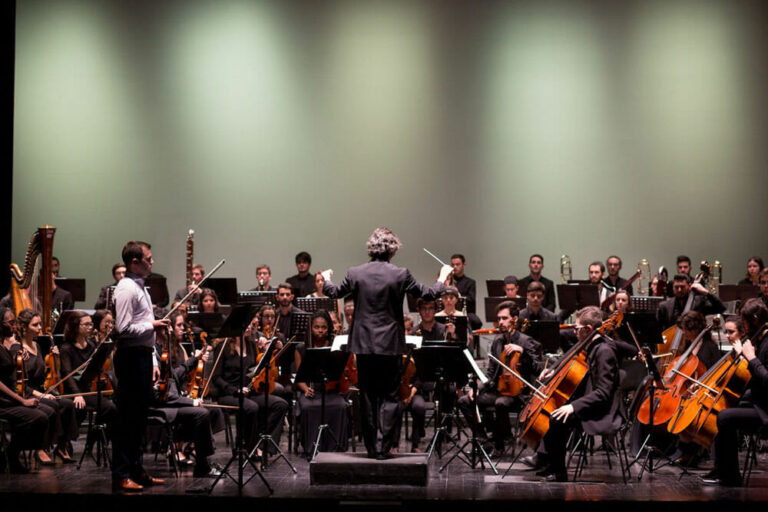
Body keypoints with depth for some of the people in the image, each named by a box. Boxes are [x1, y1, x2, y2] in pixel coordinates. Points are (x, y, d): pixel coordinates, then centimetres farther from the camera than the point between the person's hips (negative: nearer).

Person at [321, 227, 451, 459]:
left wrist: (326, 279, 34)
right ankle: (383, 446, -4)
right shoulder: (400, 275, -9)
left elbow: (334, 293, 12)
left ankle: (371, 447, 15)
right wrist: (442, 279, 21)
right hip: (390, 344, -2)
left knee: (368, 397, 10)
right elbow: (428, 294, 1)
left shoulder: (355, 274, -3)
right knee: (389, 396, 4)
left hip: (364, 344, 2)